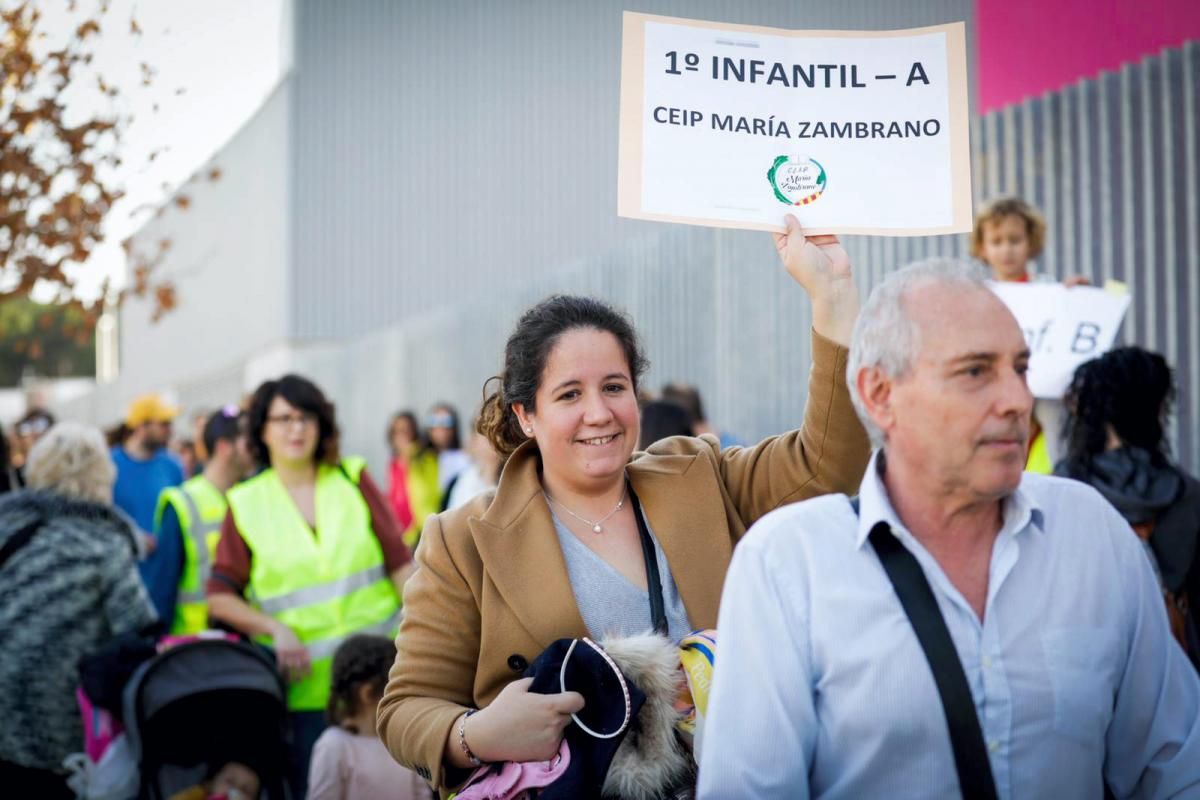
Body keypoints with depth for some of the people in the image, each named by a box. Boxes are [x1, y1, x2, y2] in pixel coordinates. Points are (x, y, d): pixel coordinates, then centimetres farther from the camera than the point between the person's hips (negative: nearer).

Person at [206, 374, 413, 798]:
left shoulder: (354, 480, 7)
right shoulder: (246, 504, 4)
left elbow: (400, 564, 5)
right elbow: (220, 598, 5)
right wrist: (276, 629, -10)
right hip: (307, 683, -1)